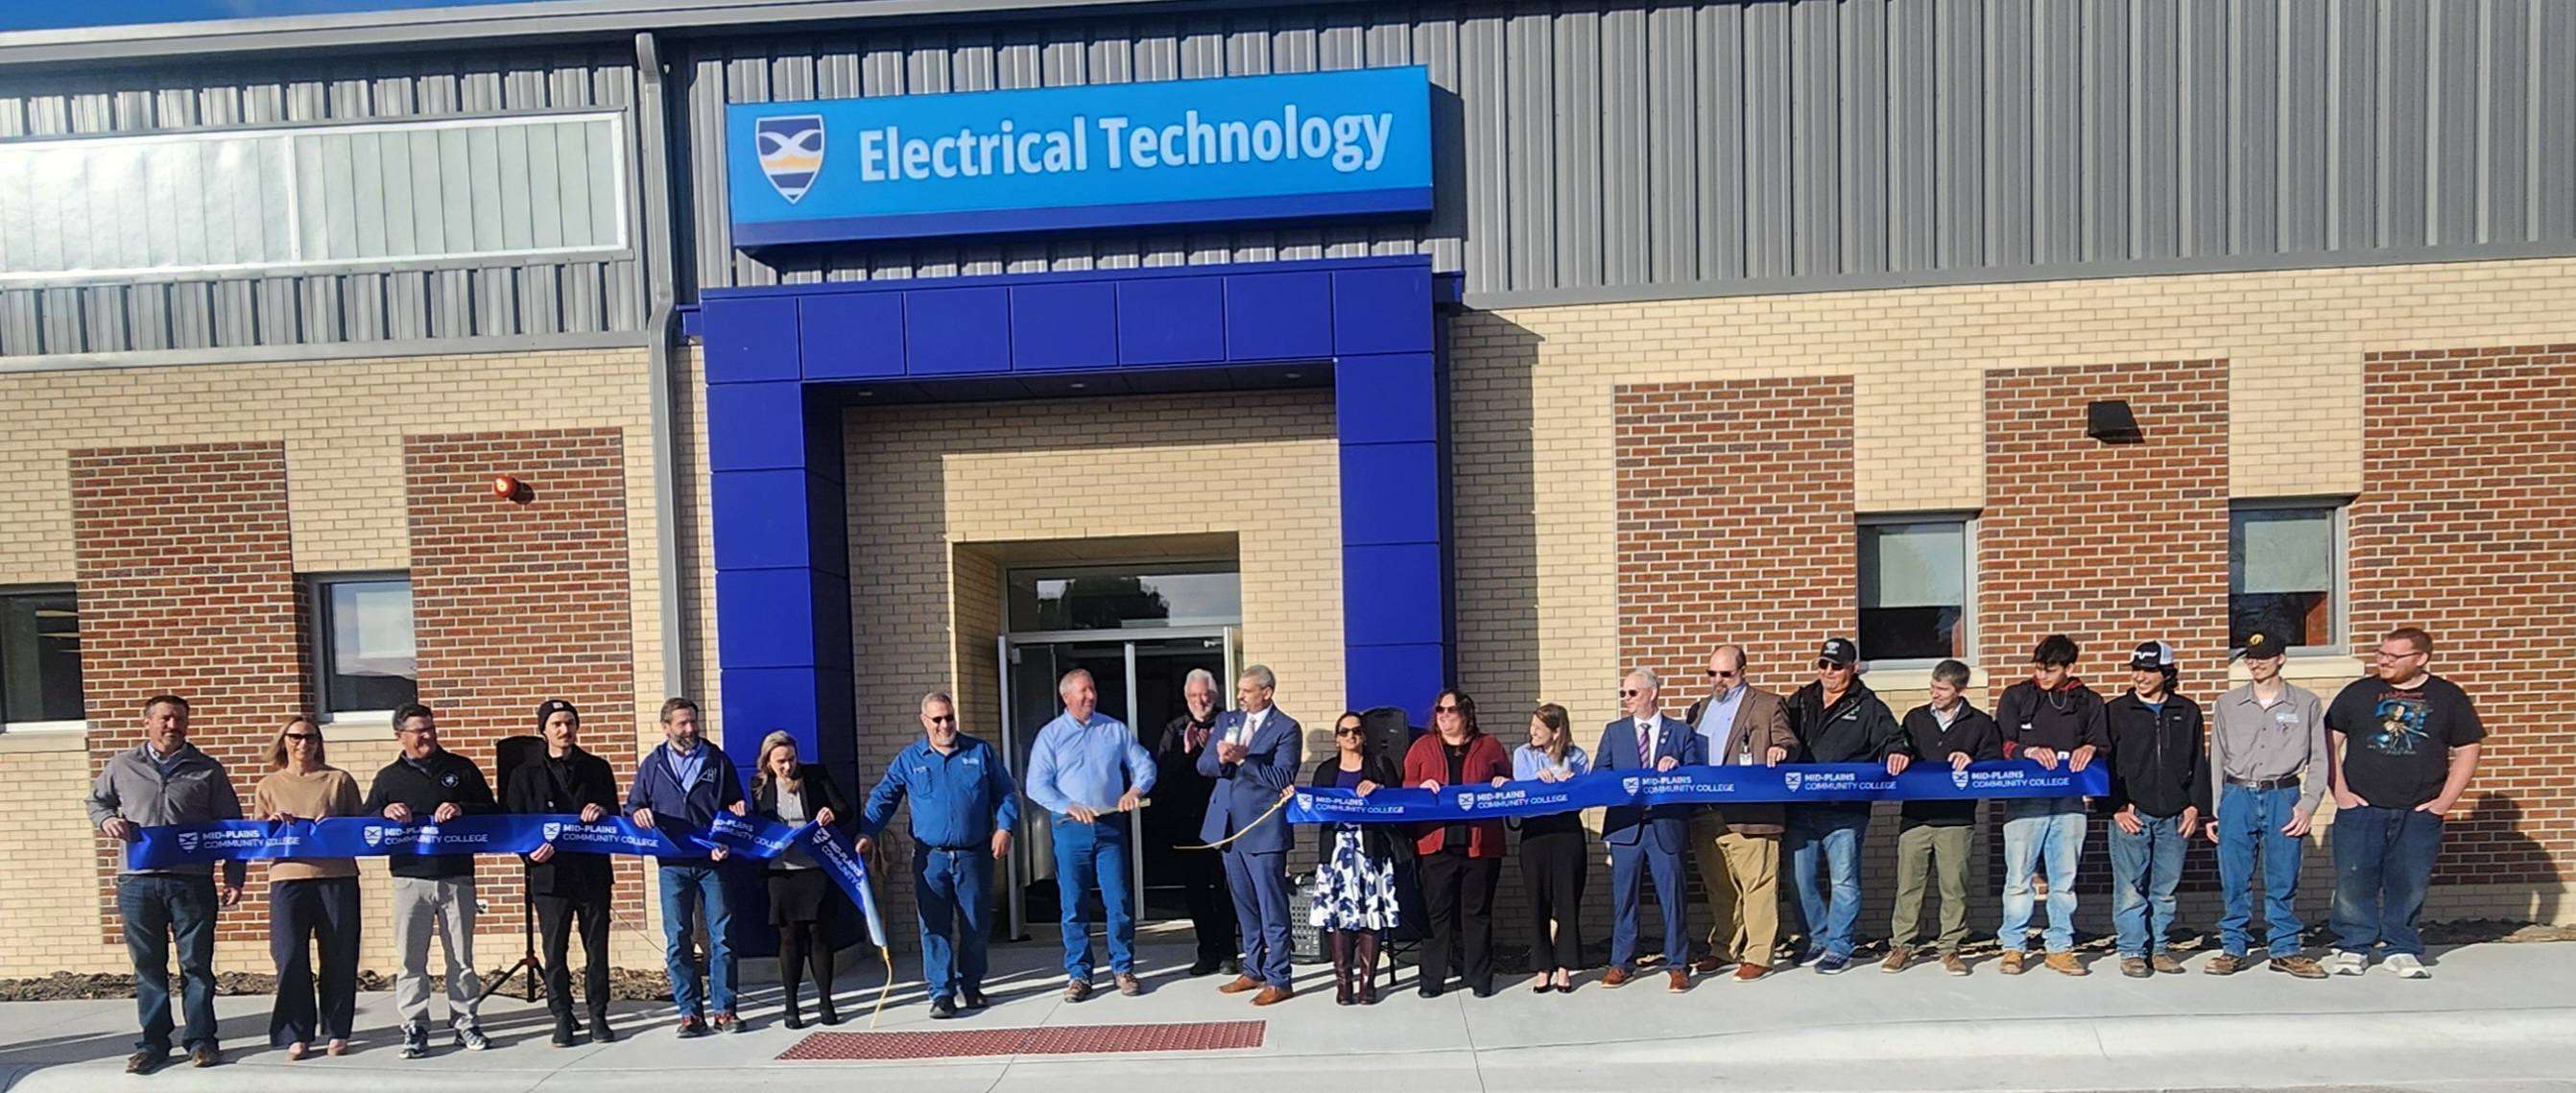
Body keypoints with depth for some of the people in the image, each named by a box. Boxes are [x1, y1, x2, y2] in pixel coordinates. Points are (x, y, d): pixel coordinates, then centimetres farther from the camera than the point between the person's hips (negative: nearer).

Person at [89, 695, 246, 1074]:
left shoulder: (208, 770, 6)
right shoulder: (122, 766, 10)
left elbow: (230, 826, 7)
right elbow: (97, 800, 24)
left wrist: (234, 878, 0)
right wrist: (106, 819, -1)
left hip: (192, 881, -1)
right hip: (137, 881, 1)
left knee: (196, 964, 2)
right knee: (147, 966, 7)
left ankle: (200, 1040, 11)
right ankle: (153, 1042, 16)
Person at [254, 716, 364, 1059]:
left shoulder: (339, 780, 11)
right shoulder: (269, 786, 15)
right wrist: (271, 824, -5)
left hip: (338, 877, 0)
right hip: (288, 878, 1)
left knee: (339, 957, 2)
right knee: (290, 956, -5)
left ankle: (336, 1032, 12)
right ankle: (296, 1034, 7)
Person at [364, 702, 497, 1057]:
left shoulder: (462, 769, 9)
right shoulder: (389, 777, 11)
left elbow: (492, 812, 7)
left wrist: (462, 810, -12)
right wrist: (385, 812, -10)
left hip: (457, 877, 0)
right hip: (410, 879, 0)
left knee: (461, 956, 5)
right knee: (411, 958, 0)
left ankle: (465, 1022, 13)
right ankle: (415, 1027, 8)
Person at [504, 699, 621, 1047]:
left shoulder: (597, 768, 11)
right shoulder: (526, 775, 8)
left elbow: (615, 815, 14)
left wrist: (601, 812, -9)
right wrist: (530, 850, -12)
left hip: (593, 872, 1)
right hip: (550, 874, -1)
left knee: (597, 949, 5)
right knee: (555, 952, 2)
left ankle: (598, 1017, 13)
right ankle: (562, 1020, 12)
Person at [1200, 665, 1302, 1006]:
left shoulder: (1286, 728, -7)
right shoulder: (1226, 720, 11)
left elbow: (1282, 778, -16)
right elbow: (1203, 765, 8)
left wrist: (1243, 759, -22)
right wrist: (1221, 758, -14)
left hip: (1263, 828, -6)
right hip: (1229, 825, 6)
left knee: (1272, 907, -2)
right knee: (1245, 905, 16)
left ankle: (1279, 980, 5)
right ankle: (1253, 970, 27)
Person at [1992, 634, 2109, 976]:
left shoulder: (2088, 701, 13)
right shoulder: (2016, 696, 8)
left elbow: (2103, 746, 11)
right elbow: (2001, 744, 3)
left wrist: (2090, 749, -12)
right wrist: (2029, 751, -16)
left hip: (2069, 800, 2)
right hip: (2024, 800, -2)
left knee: (2064, 880, 7)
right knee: (2018, 878, -2)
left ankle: (2060, 948, 16)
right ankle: (2013, 947, 8)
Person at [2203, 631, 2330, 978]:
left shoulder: (2306, 703, 6)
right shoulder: (2228, 704, 10)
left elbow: (2318, 759, 7)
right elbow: (2216, 760, 12)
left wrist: (2308, 805, -4)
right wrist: (2212, 811, 8)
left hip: (2283, 797, -1)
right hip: (2236, 796, 1)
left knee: (2284, 881, 2)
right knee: (2234, 881, 2)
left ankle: (2284, 950, 13)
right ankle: (2233, 947, 10)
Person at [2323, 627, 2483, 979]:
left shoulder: (2448, 697, 6)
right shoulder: (2358, 692, 5)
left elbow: (2467, 752, 8)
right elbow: (2329, 741, 7)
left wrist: (2445, 801, 0)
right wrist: (2339, 791, -2)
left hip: (2419, 814, 0)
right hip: (2360, 809, 0)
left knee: (2410, 884, 5)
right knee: (2353, 881, 0)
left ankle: (2401, 950, 19)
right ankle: (2352, 948, 11)